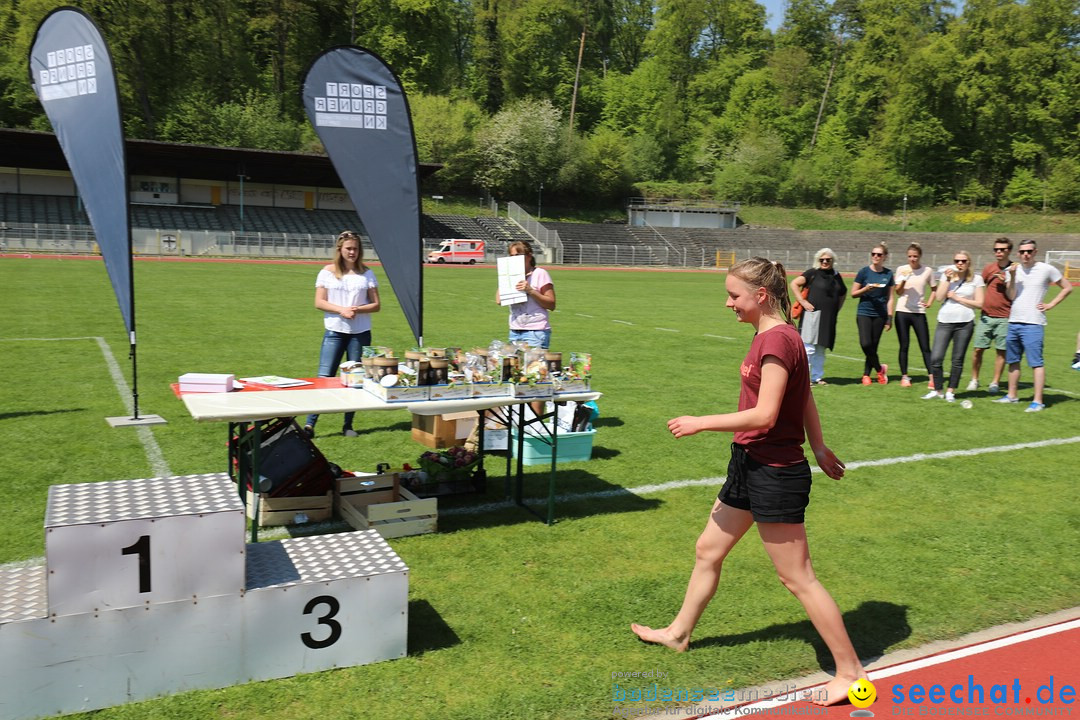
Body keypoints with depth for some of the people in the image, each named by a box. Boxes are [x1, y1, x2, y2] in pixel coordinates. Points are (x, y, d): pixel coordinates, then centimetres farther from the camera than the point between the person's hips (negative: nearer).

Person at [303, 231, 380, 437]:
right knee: (324, 377, -6)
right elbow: (319, 302, -2)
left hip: (360, 333, 2)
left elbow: (376, 304, 4)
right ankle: (310, 424, -4)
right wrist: (341, 310, -16)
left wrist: (357, 309, -15)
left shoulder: (366, 273, 6)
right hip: (334, 332, -2)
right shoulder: (328, 272, 3)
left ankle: (348, 425, 16)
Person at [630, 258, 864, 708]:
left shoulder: (777, 339, -21)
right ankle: (678, 633, 39)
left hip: (775, 474, -10)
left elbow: (764, 416, -26)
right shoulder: (772, 335, 9)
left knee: (797, 578, 1)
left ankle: (850, 672, 16)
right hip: (750, 466, 10)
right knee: (708, 551, 21)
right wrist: (818, 449, 22)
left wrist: (700, 424, -19)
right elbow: (805, 399, 16)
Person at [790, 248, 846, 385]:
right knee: (809, 348, -8)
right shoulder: (813, 273, -2)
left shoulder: (836, 276, 15)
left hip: (829, 319, 6)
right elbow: (794, 283, -9)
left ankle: (817, 377, 20)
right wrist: (802, 302, -13)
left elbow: (843, 293, 30)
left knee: (821, 349, 12)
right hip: (813, 315, -6)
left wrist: (837, 308, 17)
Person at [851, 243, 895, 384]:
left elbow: (890, 297, 7)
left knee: (873, 346, 4)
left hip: (880, 315, 2)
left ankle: (866, 374, 17)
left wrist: (889, 317, 2)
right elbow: (853, 293, 2)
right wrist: (866, 289, -17)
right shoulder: (864, 272, -1)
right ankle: (880, 368, 8)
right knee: (866, 344, -14)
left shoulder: (888, 274, 5)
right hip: (864, 313, -2)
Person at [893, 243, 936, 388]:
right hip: (902, 311, 0)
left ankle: (932, 378, -2)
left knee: (925, 347, -2)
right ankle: (904, 376, 11)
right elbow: (898, 292, -3)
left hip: (919, 312, 0)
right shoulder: (901, 270, 2)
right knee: (904, 346, 4)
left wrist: (929, 302, 1)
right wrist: (903, 279, -19)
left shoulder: (927, 271, 3)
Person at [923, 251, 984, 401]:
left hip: (965, 323, -1)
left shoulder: (976, 279, 4)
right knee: (935, 358, -6)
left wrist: (957, 298, -6)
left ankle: (950, 391, 15)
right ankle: (937, 390, 9)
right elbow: (939, 298, -1)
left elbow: (979, 304, -1)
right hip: (944, 321, 1)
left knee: (957, 360, 5)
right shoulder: (947, 275, 9)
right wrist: (948, 279, -8)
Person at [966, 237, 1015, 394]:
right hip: (986, 315, 2)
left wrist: (1006, 282, -16)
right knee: (978, 349, 0)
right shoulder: (989, 268, 7)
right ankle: (974, 379, 13)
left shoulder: (1014, 270, -1)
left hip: (1004, 317, -2)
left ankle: (995, 382, 11)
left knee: (1001, 351, 2)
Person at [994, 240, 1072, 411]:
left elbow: (1067, 288, 5)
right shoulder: (1015, 270, 9)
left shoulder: (1046, 269, -3)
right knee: (1013, 361, 14)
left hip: (1033, 324, -6)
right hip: (1014, 322, 6)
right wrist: (1012, 276, -10)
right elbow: (1011, 296, 1)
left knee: (1036, 362, -10)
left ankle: (1038, 401, -10)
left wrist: (1050, 305, -3)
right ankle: (1012, 396, 26)